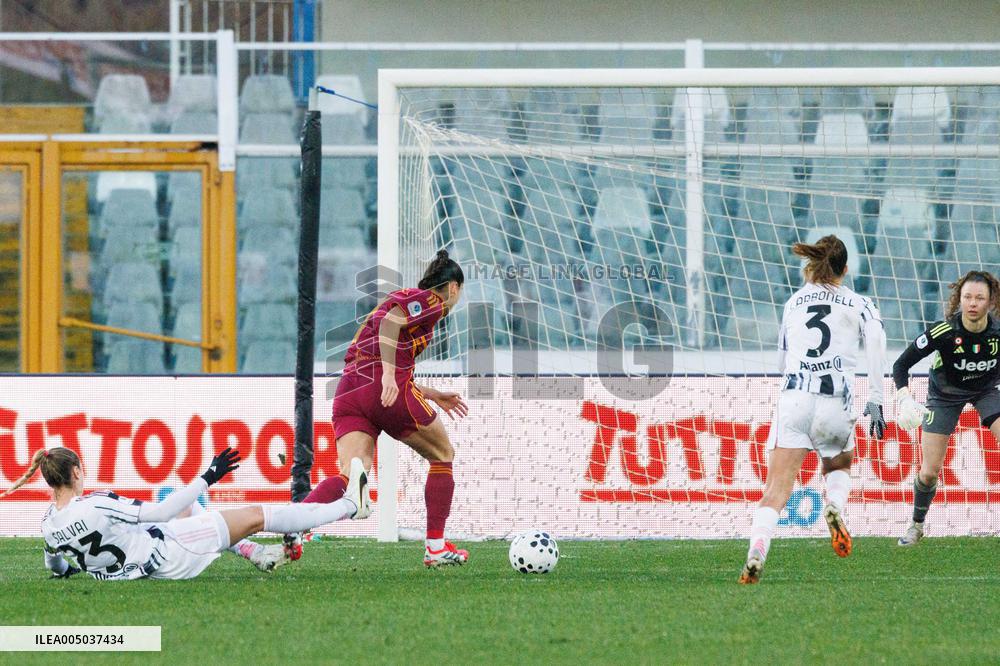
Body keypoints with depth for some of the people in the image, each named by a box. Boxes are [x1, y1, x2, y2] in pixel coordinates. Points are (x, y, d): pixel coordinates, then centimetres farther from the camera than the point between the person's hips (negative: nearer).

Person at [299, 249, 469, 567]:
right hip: (388, 392, -8)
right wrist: (389, 376, -24)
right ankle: (436, 547, 15)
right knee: (443, 455, 15)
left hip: (348, 391, 8)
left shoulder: (409, 298, 31)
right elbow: (390, 321, -17)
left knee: (351, 476, -8)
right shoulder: (431, 302, 4)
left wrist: (433, 395, 33)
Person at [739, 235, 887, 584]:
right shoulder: (858, 304, 11)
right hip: (837, 404, -1)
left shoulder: (794, 302, 20)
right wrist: (874, 399, -8)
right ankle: (834, 504, -5)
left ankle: (756, 552, -29)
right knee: (839, 467, 27)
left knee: (777, 489, -6)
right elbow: (875, 337, -9)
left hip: (794, 396, 1)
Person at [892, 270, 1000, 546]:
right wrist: (904, 396, -37)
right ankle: (917, 525, 23)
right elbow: (901, 365, -22)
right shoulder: (944, 331, -31)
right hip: (945, 394, -1)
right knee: (929, 471, -3)